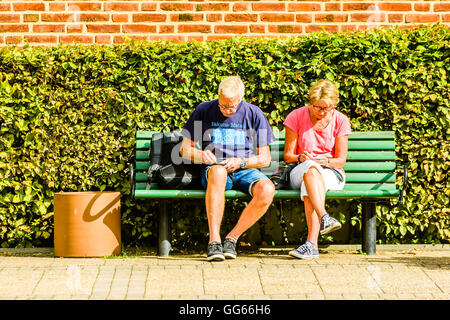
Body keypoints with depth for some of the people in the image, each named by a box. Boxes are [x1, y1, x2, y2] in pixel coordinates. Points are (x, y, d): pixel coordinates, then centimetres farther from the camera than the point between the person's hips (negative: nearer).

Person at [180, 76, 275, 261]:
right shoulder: (204, 111, 6)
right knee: (218, 171, -41)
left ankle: (232, 238, -18)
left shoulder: (254, 114, 5)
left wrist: (241, 162, -13)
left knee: (267, 189, -33)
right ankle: (214, 240, -41)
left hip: (245, 171, 1)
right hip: (214, 170, -1)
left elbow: (265, 159, 5)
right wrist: (201, 155, -12)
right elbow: (185, 148, 10)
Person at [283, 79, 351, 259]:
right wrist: (301, 158, -20)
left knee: (308, 186, -37)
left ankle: (312, 243, -53)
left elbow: (341, 160, 2)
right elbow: (288, 156, 2)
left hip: (331, 173, 0)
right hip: (300, 172, 0)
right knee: (311, 167, -39)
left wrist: (325, 161, -19)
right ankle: (324, 217, -59)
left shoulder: (340, 121, 3)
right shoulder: (296, 117, 1)